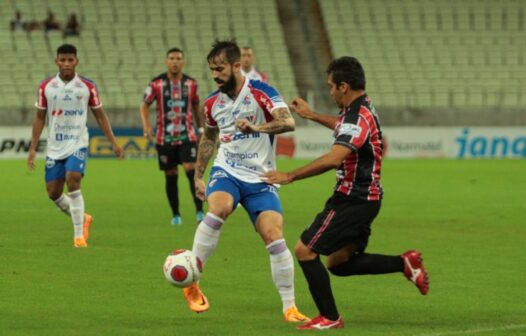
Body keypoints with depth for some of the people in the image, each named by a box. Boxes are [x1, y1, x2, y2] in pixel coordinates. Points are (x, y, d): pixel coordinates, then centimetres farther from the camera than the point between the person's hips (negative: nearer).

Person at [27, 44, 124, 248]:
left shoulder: (87, 87, -1)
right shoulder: (46, 87, 2)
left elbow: (100, 116, 6)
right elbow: (39, 118, 8)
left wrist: (113, 143, 3)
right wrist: (33, 148, 3)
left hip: (77, 144, -3)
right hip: (54, 147, 3)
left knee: (72, 182, -22)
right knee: (53, 192, 2)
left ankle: (79, 234, -15)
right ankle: (82, 218, 29)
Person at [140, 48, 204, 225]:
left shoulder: (191, 83, 3)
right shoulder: (157, 84, -2)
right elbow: (144, 105, 0)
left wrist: (200, 128, 17)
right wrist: (146, 125, -16)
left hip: (187, 136, 0)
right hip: (165, 138, 0)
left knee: (191, 170, -17)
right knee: (171, 176, 6)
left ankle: (199, 211, -15)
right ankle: (175, 214, 18)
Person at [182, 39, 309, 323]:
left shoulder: (261, 93, -11)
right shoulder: (212, 103, 4)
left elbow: (288, 122, -27)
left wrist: (256, 127, -42)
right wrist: (198, 175, 21)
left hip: (259, 177, -2)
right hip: (226, 172, 2)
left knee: (274, 237, -14)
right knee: (219, 207, -32)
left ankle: (289, 307, -2)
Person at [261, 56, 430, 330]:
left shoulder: (357, 117, -22)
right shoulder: (363, 108, 10)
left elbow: (333, 159, -36)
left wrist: (290, 176, -33)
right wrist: (312, 115, 42)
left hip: (352, 200, -10)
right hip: (364, 197, 10)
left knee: (305, 250, -5)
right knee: (338, 263, 17)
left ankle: (329, 317, -1)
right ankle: (404, 263, 12)